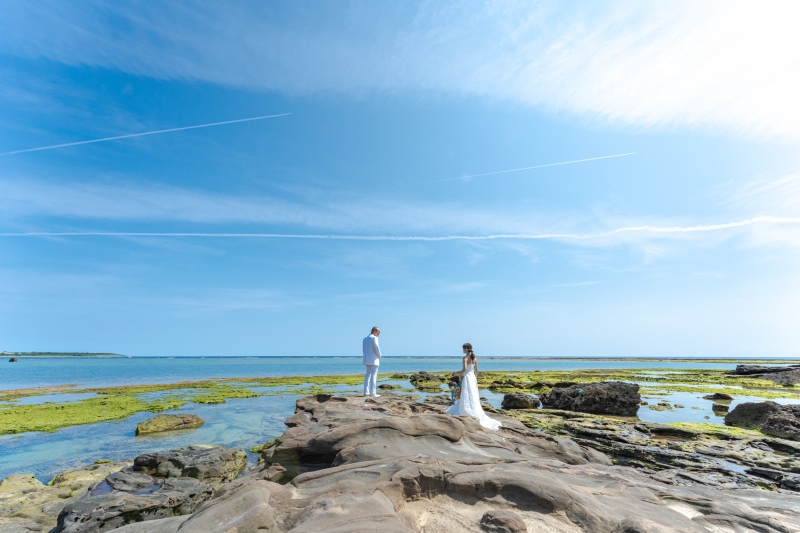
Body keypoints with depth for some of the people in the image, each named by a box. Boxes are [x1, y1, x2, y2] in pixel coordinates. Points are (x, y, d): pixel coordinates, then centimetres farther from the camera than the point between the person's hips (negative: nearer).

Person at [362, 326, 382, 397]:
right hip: (374, 359, -8)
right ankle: (373, 393, -8)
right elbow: (376, 348, -16)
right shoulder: (374, 338, -13)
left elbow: (364, 349, 14)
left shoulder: (365, 338, 12)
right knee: (374, 376, -7)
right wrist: (379, 356, -1)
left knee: (368, 375, 14)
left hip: (367, 359, 8)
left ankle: (366, 392, 14)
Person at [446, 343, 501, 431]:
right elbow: (476, 370, 13)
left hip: (467, 378, -8)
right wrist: (475, 379, 21)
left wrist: (460, 375, -12)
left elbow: (464, 368, -27)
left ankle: (474, 417, -4)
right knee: (473, 397, 16)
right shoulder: (474, 358, 8)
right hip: (473, 377, 8)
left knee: (467, 398, -2)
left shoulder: (465, 358, -14)